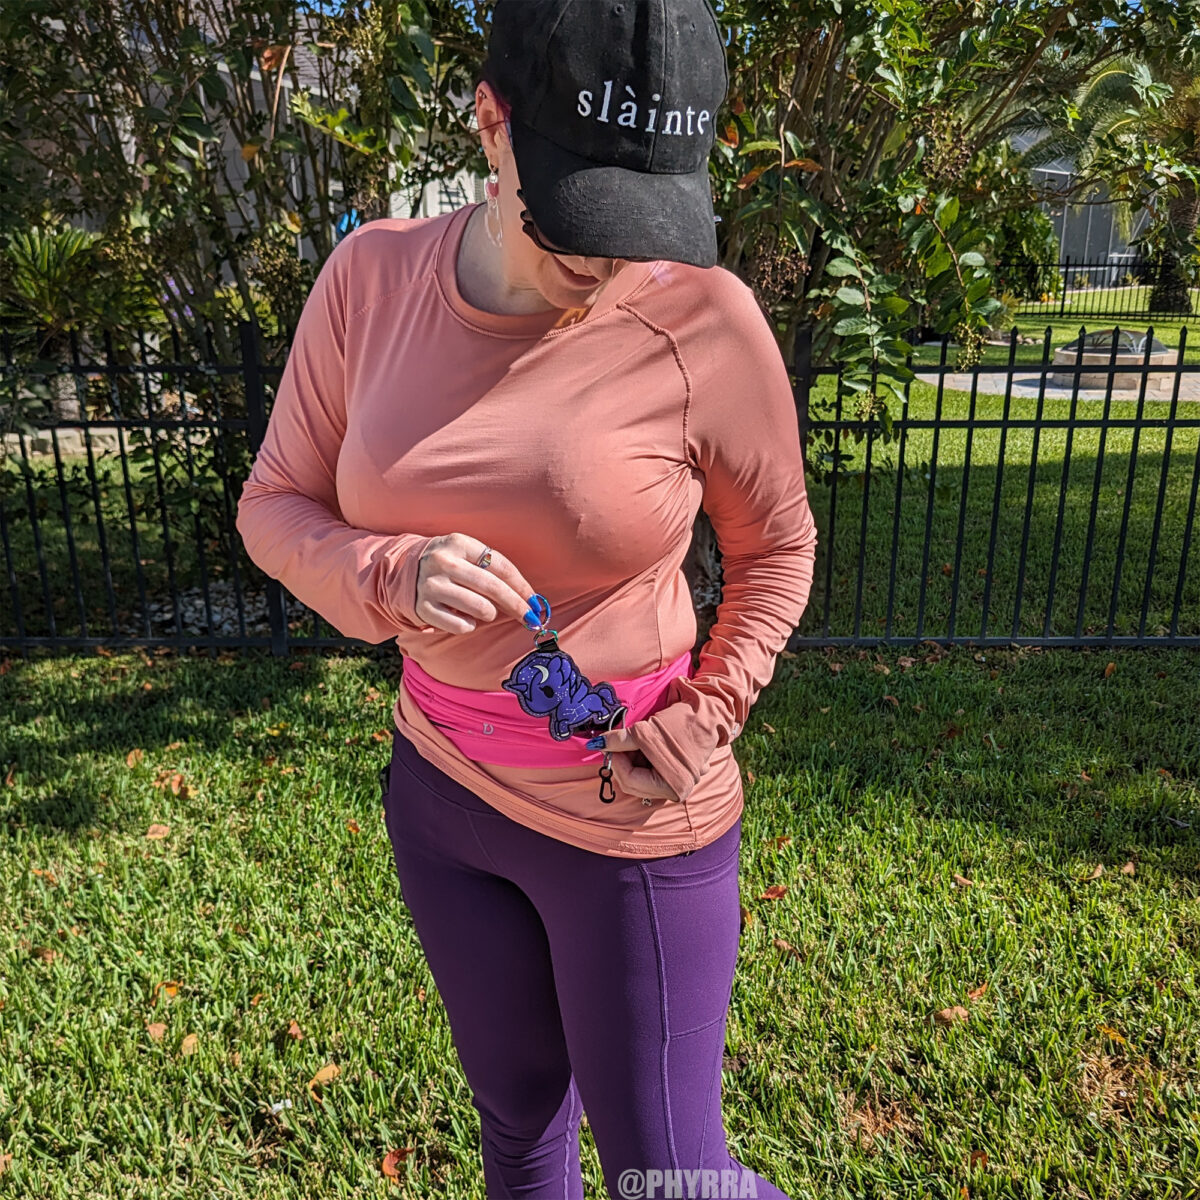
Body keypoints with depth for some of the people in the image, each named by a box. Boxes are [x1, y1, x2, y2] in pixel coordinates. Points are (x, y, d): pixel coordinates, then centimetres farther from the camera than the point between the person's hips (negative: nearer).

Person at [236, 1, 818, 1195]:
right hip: (439, 785, 4)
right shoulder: (373, 277, -9)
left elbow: (774, 547, -2)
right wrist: (390, 577, -24)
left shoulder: (705, 320, -18)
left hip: (629, 822, -3)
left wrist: (707, 719, -14)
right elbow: (275, 507, -3)